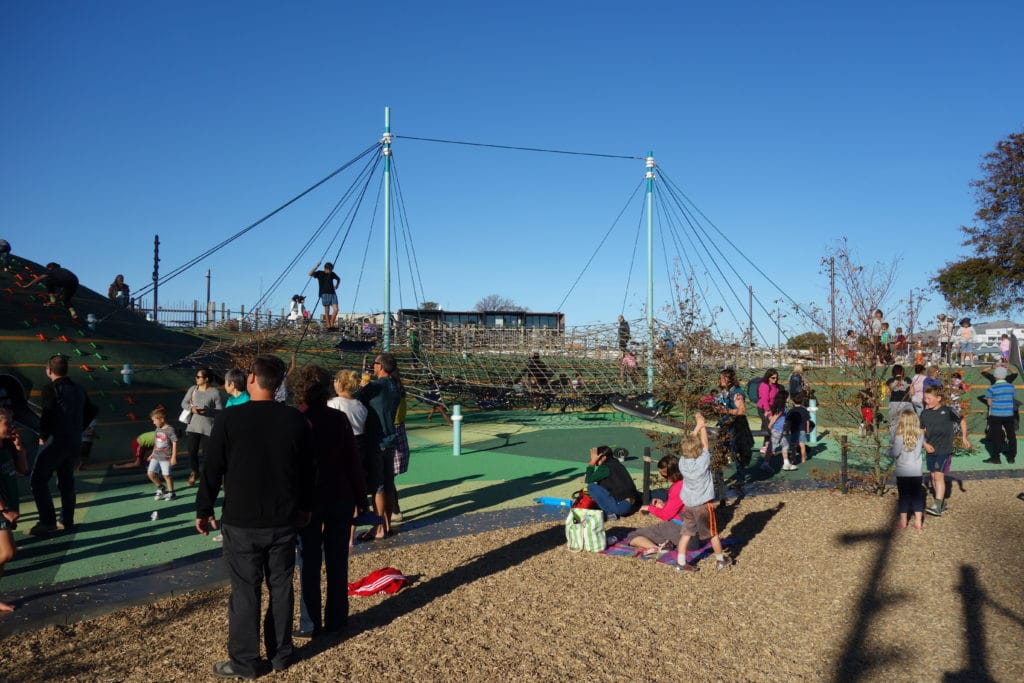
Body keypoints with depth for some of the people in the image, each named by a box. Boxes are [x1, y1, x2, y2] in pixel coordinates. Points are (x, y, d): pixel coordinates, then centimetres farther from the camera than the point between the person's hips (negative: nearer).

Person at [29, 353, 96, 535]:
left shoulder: (51, 389, -11)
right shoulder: (77, 390, 11)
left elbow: (47, 415, -21)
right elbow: (91, 411, 18)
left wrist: (43, 437, -8)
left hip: (54, 442, -7)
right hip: (74, 443, 7)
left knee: (38, 481, 0)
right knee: (66, 481, 15)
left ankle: (47, 522, -3)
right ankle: (67, 521, 17)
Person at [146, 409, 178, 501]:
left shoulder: (170, 430, -13)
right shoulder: (157, 429, 9)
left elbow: (175, 443, -13)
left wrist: (174, 456, -16)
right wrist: (152, 454, 21)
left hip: (166, 457, -7)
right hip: (156, 456, 7)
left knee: (166, 475, -1)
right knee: (150, 473, 0)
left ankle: (171, 493, 16)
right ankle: (161, 488, 20)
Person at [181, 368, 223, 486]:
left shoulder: (215, 392, -10)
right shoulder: (193, 389, 3)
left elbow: (220, 411, -7)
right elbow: (184, 403, 10)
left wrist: (207, 410, -23)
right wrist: (191, 408, -11)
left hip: (208, 428, -4)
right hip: (193, 426, 4)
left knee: (208, 453, 3)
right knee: (192, 451, 6)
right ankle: (194, 472, 30)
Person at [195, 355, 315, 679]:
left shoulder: (229, 418, -12)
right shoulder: (296, 420, -3)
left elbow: (212, 470, -7)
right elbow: (307, 470, 6)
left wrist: (204, 510, 6)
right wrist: (305, 506, 20)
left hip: (241, 522, -3)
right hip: (284, 520, 3)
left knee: (245, 591, 7)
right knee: (281, 587, 14)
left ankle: (244, 662, 18)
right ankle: (281, 654, 26)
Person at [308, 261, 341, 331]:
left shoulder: (332, 274, 12)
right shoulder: (320, 273, 0)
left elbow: (338, 279, 32)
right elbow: (310, 274, -16)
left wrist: (337, 285, 14)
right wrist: (317, 266, -23)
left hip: (333, 294, 4)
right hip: (325, 294, -4)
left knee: (336, 310, -7)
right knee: (327, 311, -4)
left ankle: (332, 325, 4)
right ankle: (328, 327, -1)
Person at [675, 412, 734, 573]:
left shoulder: (682, 462, -9)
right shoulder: (703, 462, -21)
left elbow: (689, 442, 0)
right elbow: (704, 443, -12)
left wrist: (698, 426, 1)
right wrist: (703, 425, -5)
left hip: (688, 504, 4)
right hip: (704, 505, -4)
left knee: (686, 533, 10)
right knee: (713, 533, 13)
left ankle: (681, 563, 10)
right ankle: (721, 560, 28)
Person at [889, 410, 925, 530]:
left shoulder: (899, 436, -17)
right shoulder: (920, 435, -5)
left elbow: (894, 453, -21)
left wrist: (890, 447, -1)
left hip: (902, 472, -3)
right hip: (917, 472, 3)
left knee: (903, 495, 7)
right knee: (917, 495, 12)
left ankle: (902, 521, 13)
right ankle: (918, 521, 16)